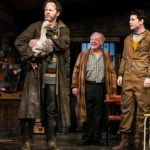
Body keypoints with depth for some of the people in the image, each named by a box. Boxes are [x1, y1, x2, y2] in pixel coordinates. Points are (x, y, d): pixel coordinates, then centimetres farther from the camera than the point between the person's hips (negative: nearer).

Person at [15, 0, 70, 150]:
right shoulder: (36, 27, 9)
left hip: (55, 76, 2)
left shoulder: (64, 29, 14)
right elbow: (19, 41, -1)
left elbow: (64, 44, -7)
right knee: (31, 106, -11)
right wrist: (30, 56, -13)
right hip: (37, 73, -2)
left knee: (52, 110, 4)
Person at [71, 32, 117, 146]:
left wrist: (113, 89, 1)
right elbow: (76, 70, 8)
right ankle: (87, 138, 6)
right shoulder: (83, 54, 11)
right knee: (87, 114, 0)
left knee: (98, 115, 2)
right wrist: (75, 86, -1)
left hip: (101, 88, 1)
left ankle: (97, 138, 9)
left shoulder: (106, 56, 13)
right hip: (87, 87, -1)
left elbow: (112, 72, 10)